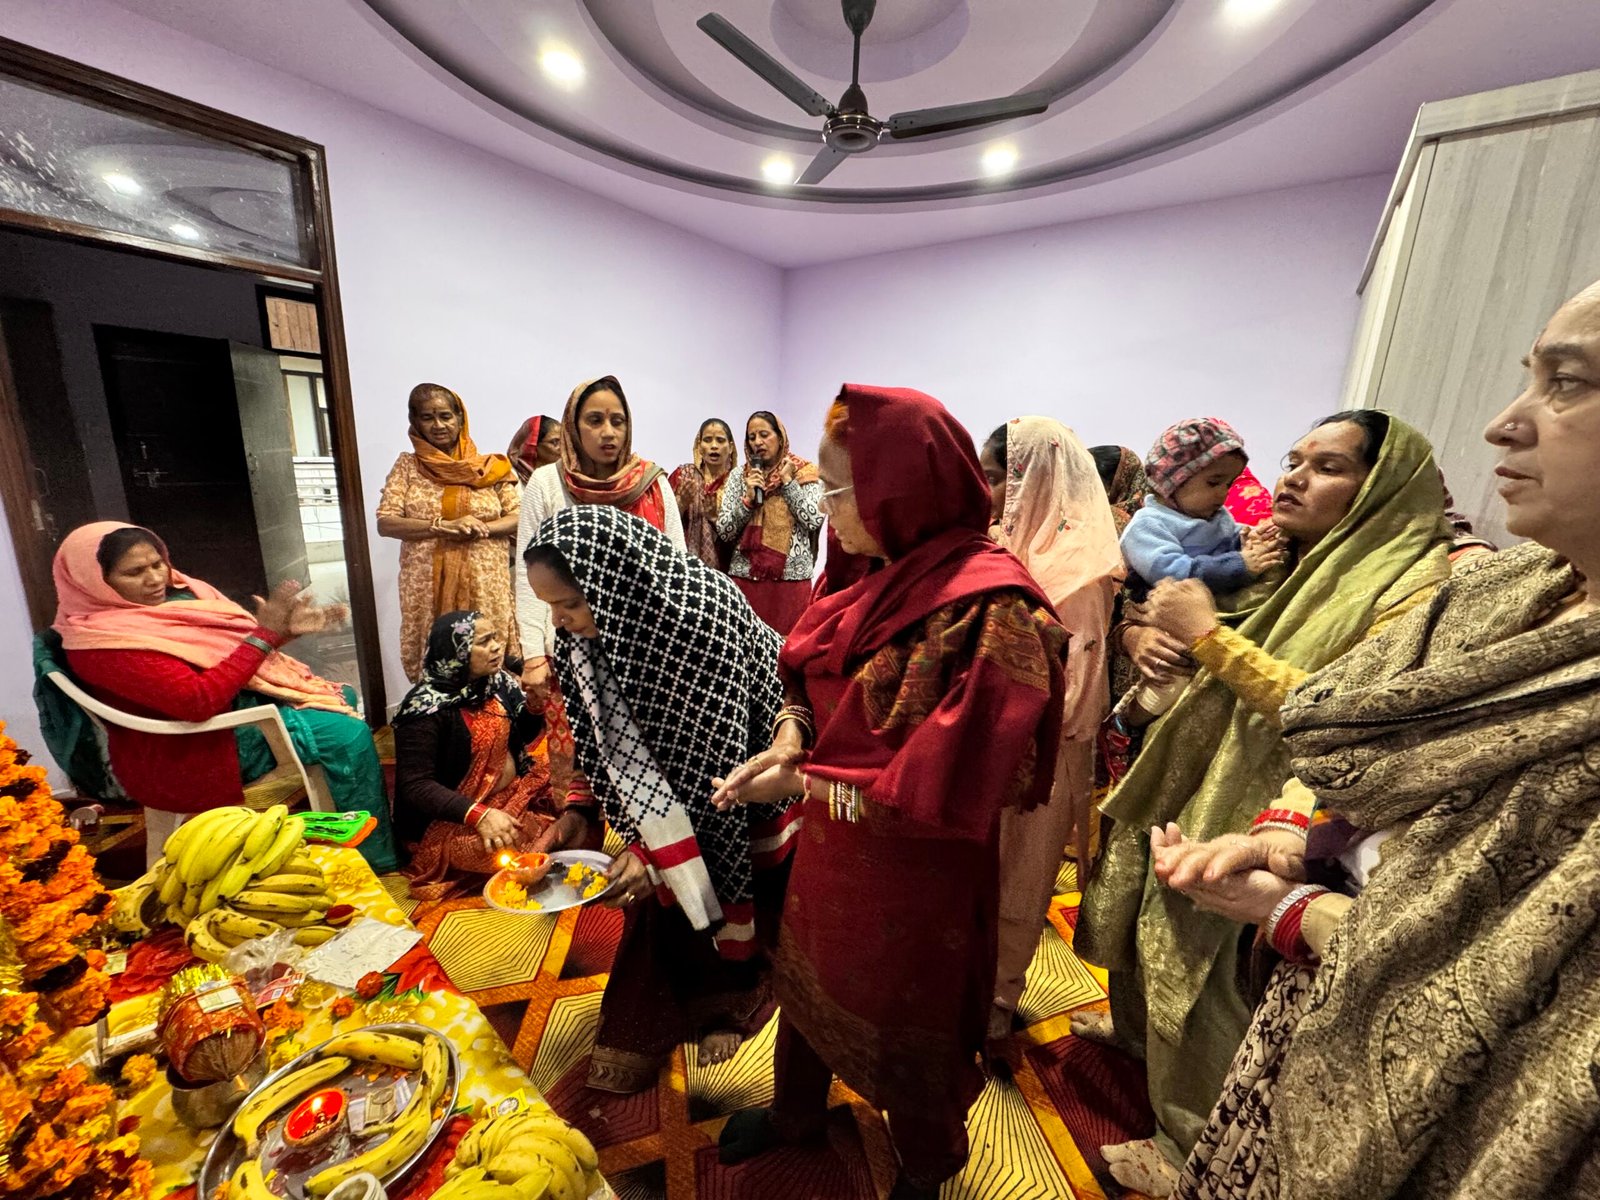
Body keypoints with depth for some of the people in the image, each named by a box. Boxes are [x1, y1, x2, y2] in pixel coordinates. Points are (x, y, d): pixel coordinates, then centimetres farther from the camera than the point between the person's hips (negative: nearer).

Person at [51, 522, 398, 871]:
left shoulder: (170, 593, 2)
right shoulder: (102, 642, -23)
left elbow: (224, 643, 11)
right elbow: (198, 701, -32)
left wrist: (286, 628, -8)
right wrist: (265, 633, -30)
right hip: (192, 748, -9)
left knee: (342, 698, 16)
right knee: (349, 734, -20)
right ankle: (378, 862, -7)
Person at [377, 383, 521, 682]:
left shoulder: (490, 467, 5)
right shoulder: (406, 467, 6)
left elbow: (520, 517, 3)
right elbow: (385, 523, -1)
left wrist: (482, 529, -15)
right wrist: (442, 527, -15)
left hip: (484, 586, 0)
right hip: (428, 587, 1)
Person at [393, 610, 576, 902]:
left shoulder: (497, 682, -1)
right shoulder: (427, 706, -18)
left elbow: (526, 735, 9)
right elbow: (415, 785, -21)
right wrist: (479, 815, -33)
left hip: (511, 795, 6)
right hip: (452, 821, -6)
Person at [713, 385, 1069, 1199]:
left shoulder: (985, 611, -28)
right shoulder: (878, 574, -4)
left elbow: (940, 789, -28)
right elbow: (812, 672, 7)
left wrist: (797, 782, -22)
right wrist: (791, 737, -12)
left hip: (914, 868, -6)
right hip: (830, 844, 7)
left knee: (904, 1024, 21)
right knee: (806, 979, 28)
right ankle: (795, 1111, 60)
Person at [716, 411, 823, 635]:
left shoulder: (803, 473, 5)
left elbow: (814, 520, -10)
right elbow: (723, 532, 4)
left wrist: (788, 481, -5)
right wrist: (747, 499, -8)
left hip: (791, 577, -2)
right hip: (746, 576, 2)